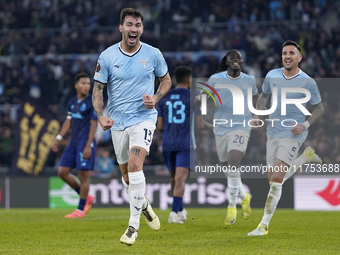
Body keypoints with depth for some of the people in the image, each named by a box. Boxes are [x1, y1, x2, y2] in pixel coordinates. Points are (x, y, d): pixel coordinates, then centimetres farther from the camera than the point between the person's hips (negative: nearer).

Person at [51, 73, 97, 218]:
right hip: (73, 142, 8)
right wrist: (58, 139, 12)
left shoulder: (92, 103, -8)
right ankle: (86, 198, 17)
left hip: (85, 143, -8)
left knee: (83, 175, -6)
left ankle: (81, 210, 2)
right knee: (63, 172, 4)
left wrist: (88, 146, -18)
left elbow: (93, 125, -12)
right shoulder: (72, 102, 13)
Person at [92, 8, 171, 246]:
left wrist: (156, 98, -7)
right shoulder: (107, 56, -4)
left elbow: (166, 80, 12)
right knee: (126, 173, 12)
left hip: (144, 117, -3)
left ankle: (134, 225, -18)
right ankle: (144, 204, 45)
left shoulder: (153, 54, -3)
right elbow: (98, 89, 2)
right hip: (118, 121, 3)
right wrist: (101, 116, -13)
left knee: (134, 164, -22)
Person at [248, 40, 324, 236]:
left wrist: (305, 125, -13)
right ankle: (307, 156, 35)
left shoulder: (307, 83, -9)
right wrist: (257, 116, 3)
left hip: (293, 135, -6)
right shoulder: (272, 76, 3)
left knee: (276, 180, -16)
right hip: (273, 133, 6)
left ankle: (264, 225, -7)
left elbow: (319, 109, 2)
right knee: (275, 179, 11)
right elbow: (264, 96, 20)